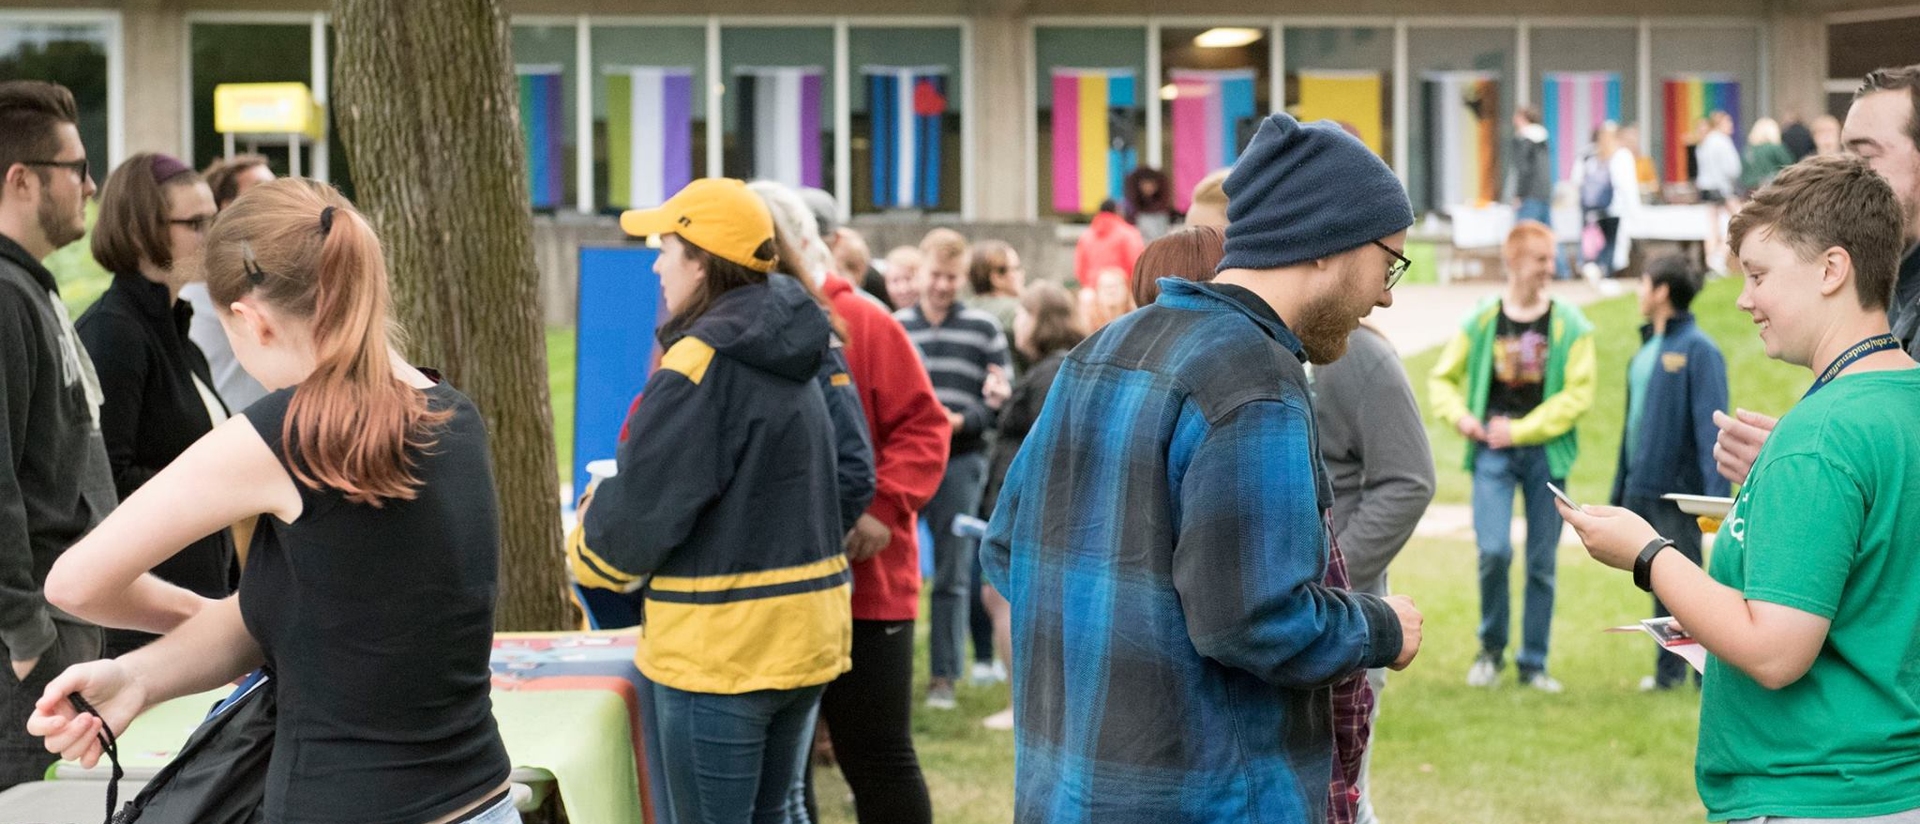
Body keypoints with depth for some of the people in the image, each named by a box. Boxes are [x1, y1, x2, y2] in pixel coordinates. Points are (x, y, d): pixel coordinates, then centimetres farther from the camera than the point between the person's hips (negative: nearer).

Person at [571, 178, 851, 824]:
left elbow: (641, 507, -16)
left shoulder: (701, 364, -18)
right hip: (804, 628, 8)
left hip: (721, 642, -8)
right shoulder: (788, 357, 9)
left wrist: (589, 555, 5)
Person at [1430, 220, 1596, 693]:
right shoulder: (1480, 321, 3)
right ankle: (1491, 649, 9)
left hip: (1546, 452, 0)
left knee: (1542, 563, 5)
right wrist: (1460, 417, -6)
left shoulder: (1570, 325, -1)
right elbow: (1442, 380, 13)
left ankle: (1533, 663, 16)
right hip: (1492, 452, 0)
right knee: (1494, 551, -13)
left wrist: (1521, 431, -11)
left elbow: (1578, 395, -5)